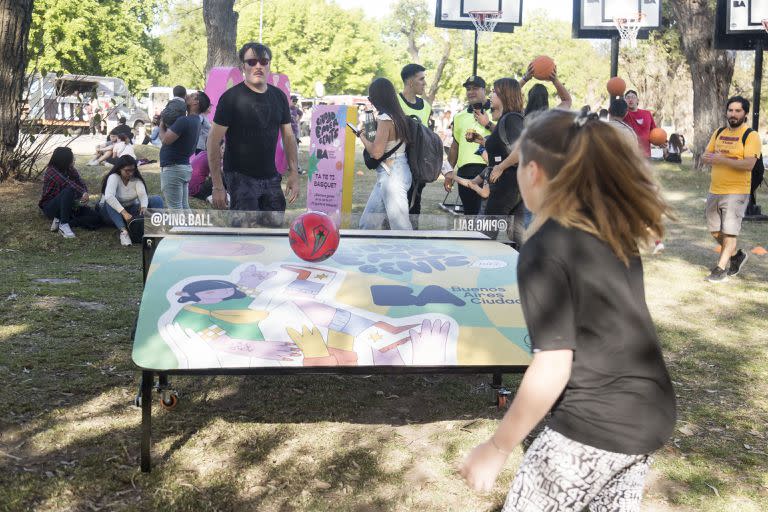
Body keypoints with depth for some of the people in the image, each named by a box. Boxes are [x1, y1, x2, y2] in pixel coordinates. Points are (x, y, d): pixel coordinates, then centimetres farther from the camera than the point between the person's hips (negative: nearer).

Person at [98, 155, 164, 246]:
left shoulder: (136, 179, -3)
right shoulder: (114, 177, -18)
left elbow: (143, 194, -20)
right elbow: (108, 196, -36)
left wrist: (144, 206, -44)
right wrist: (124, 213, -47)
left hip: (131, 210, 4)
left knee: (157, 200, -15)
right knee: (110, 202, -38)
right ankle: (123, 231, -48)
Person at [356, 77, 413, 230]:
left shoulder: (386, 118, -16)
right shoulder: (398, 116, 11)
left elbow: (376, 152, -21)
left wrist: (362, 136, -6)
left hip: (391, 176, -10)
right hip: (388, 176, 10)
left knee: (401, 226, -7)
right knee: (367, 223, 15)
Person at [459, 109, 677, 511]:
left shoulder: (543, 250, -20)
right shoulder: (614, 224, 3)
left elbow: (551, 371, -22)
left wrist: (496, 448, -14)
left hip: (596, 428, -8)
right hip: (652, 413, 8)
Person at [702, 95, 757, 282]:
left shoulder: (751, 135, -8)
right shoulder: (719, 133, 12)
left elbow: (749, 163, -20)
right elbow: (706, 155, 13)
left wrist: (722, 159, -26)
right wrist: (709, 158, -11)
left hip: (736, 192, -7)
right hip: (715, 190, 7)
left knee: (729, 231, -5)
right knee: (715, 231, 13)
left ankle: (721, 269, 3)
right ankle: (737, 255, 34)